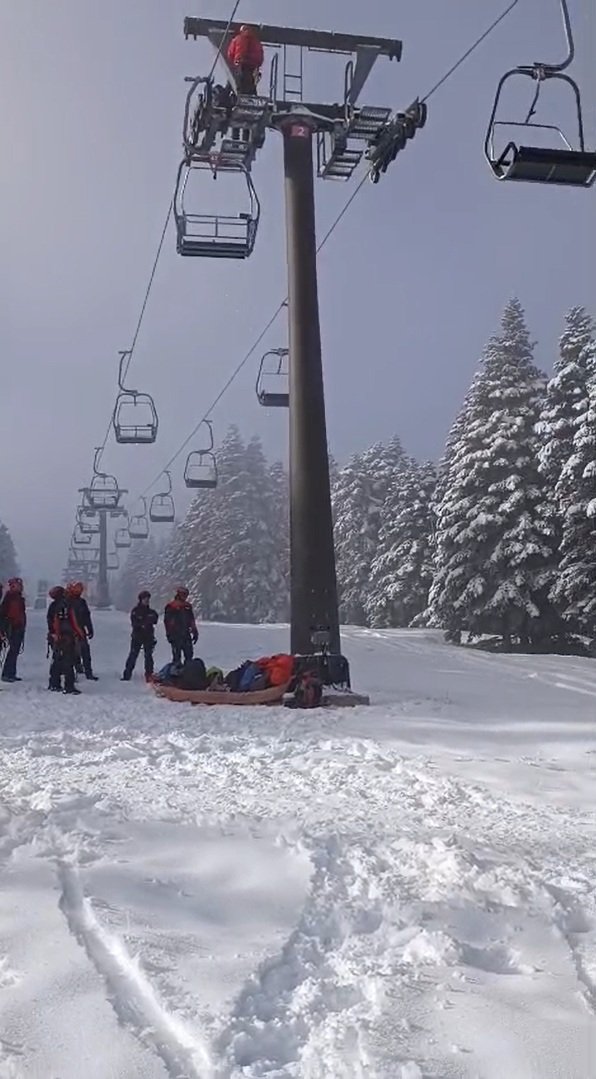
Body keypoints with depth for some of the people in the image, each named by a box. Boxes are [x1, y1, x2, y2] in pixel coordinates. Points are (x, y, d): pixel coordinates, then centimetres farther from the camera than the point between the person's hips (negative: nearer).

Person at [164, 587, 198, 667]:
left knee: (189, 654, 5)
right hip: (176, 635, -6)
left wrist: (195, 632, 16)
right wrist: (169, 634, -13)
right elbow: (167, 621, -8)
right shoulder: (171, 606, -4)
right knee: (177, 655, -2)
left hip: (186, 634, 6)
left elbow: (191, 620, 21)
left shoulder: (188, 606, 15)